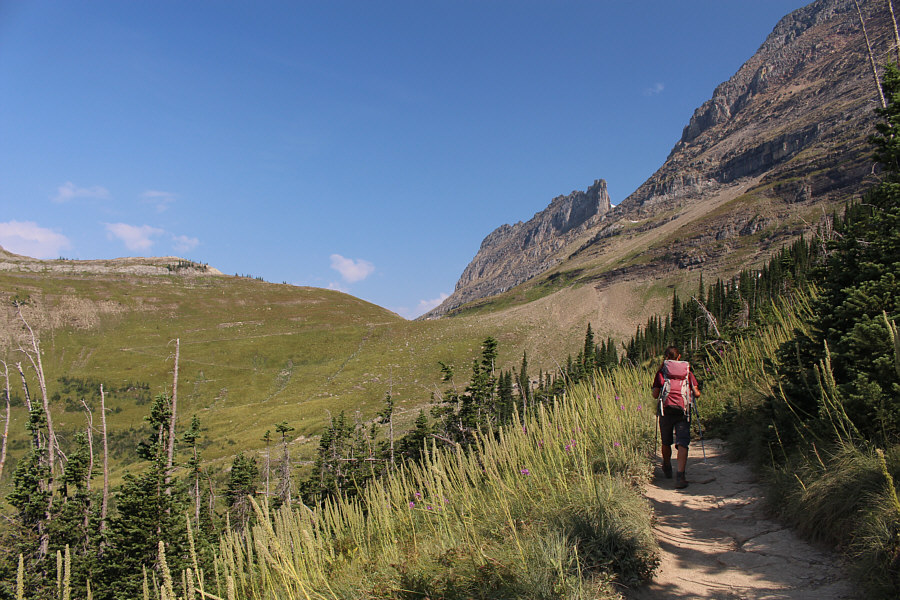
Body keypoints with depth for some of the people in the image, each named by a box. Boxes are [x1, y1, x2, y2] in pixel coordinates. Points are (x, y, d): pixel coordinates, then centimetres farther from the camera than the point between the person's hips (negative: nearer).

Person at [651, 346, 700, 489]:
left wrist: (653, 390, 24)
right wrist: (696, 390, 30)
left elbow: (655, 395, 2)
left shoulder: (662, 371, 8)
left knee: (666, 442, 17)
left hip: (666, 409, 0)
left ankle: (667, 469, 37)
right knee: (682, 443, -5)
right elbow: (697, 394, 8)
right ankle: (680, 475, -21)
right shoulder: (688, 371, 13)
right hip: (683, 410, 0)